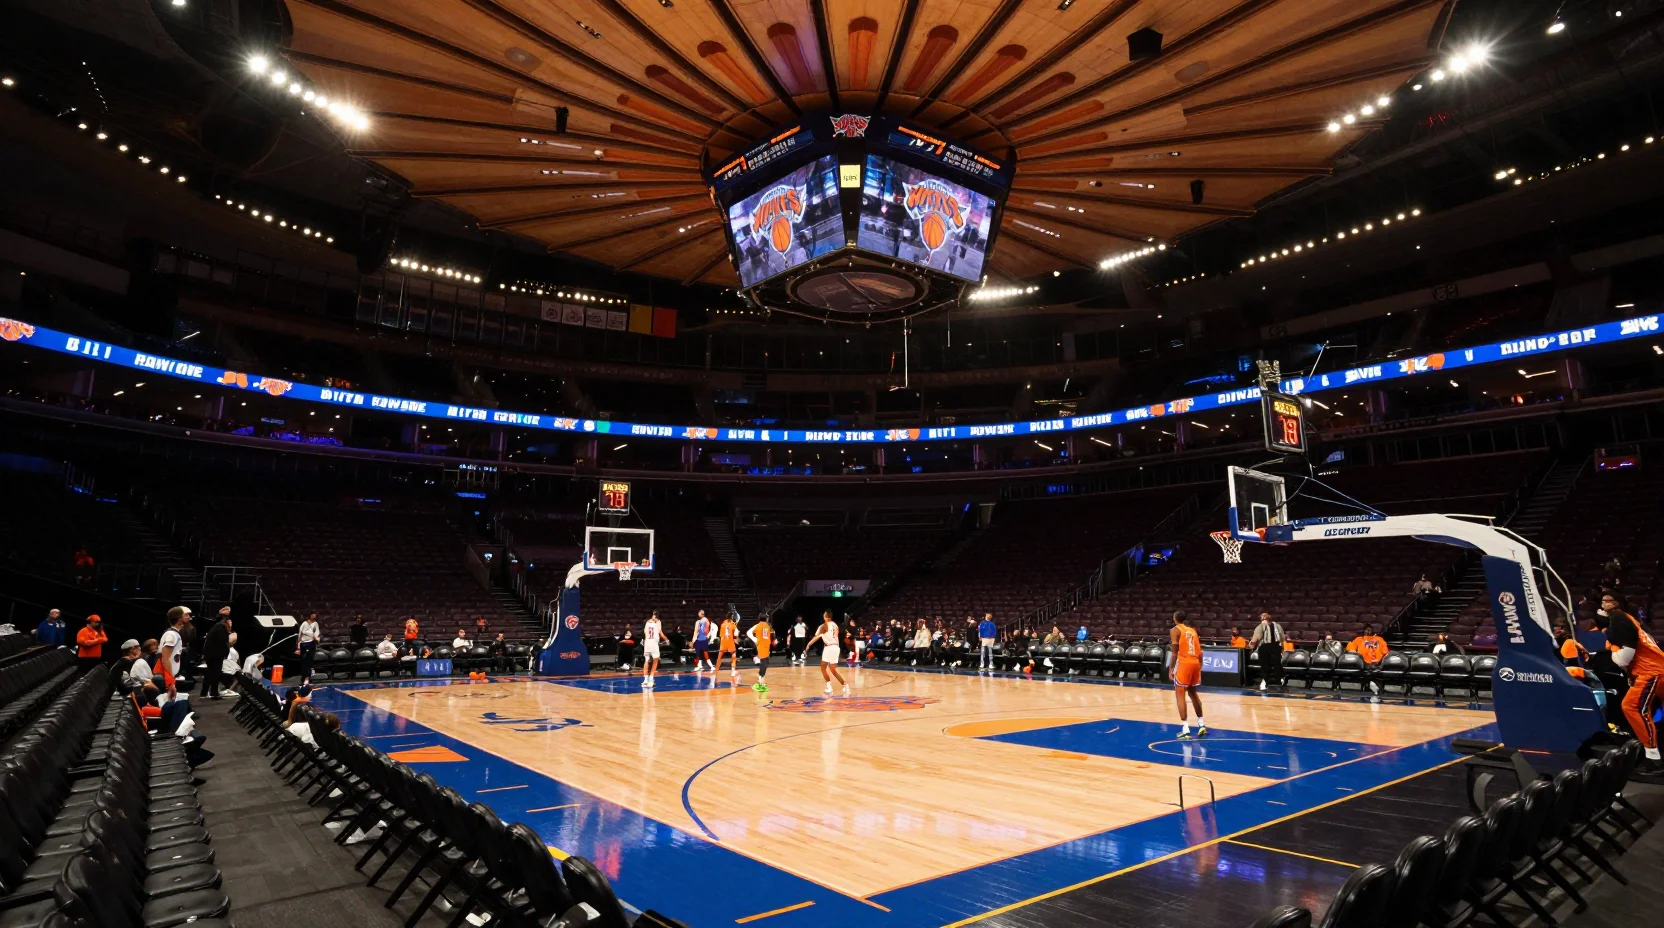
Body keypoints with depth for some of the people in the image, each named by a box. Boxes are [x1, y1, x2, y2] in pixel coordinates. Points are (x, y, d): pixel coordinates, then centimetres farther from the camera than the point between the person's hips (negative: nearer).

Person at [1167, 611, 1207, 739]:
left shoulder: (1176, 630, 0)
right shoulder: (1192, 630, 19)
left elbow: (1174, 652, -8)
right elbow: (1200, 651, 15)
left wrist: (1170, 669, -5)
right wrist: (1200, 666, 21)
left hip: (1184, 663, -6)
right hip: (1195, 663, 6)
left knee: (1180, 694, -2)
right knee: (1193, 692, 23)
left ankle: (1185, 729, -9)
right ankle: (1201, 724, 26)